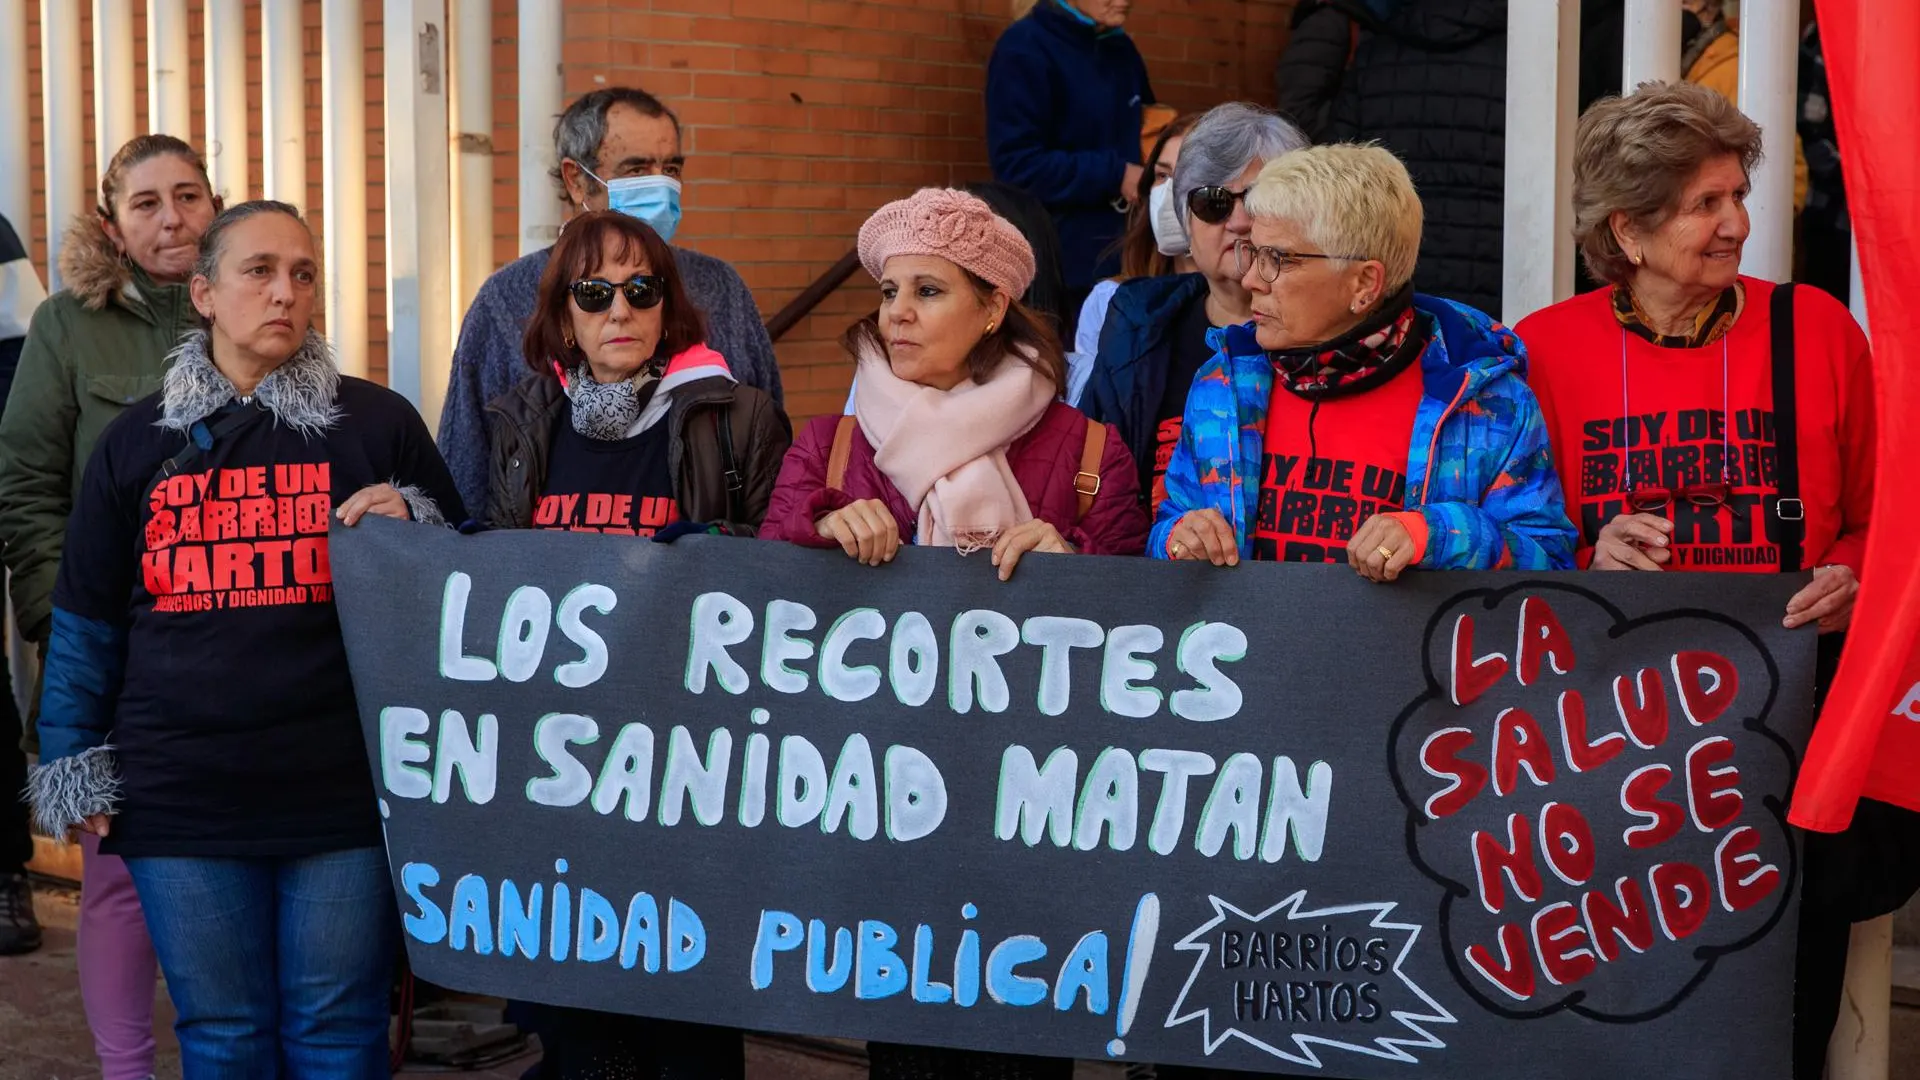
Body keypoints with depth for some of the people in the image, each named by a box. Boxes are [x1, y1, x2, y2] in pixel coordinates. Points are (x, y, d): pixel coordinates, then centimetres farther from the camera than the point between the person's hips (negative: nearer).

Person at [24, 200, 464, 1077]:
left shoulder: (379, 423, 4)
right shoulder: (136, 441, 9)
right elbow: (86, 622, 13)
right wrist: (72, 765, 10)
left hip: (343, 795, -1)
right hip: (183, 799, 2)